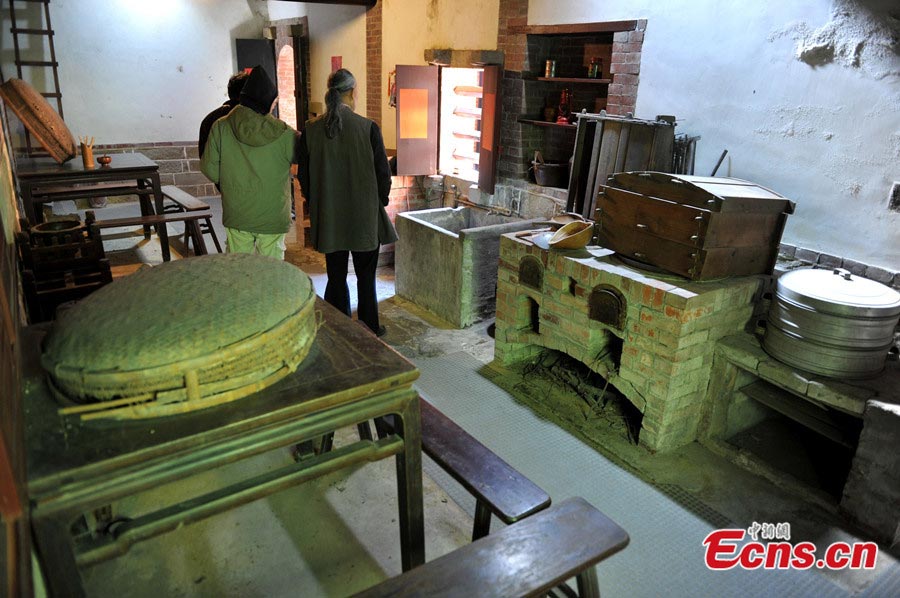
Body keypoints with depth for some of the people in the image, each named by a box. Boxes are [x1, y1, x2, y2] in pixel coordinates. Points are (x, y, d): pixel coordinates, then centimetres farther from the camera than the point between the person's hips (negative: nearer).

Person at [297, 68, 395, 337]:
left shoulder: (311, 129, -4)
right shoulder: (368, 128, -13)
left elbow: (303, 174, 2)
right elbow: (383, 172, -8)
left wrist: (316, 203, 16)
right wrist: (380, 201, 9)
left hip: (328, 216, 2)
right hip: (364, 215, -2)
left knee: (336, 276, 14)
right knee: (366, 275, 12)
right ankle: (368, 328, 23)